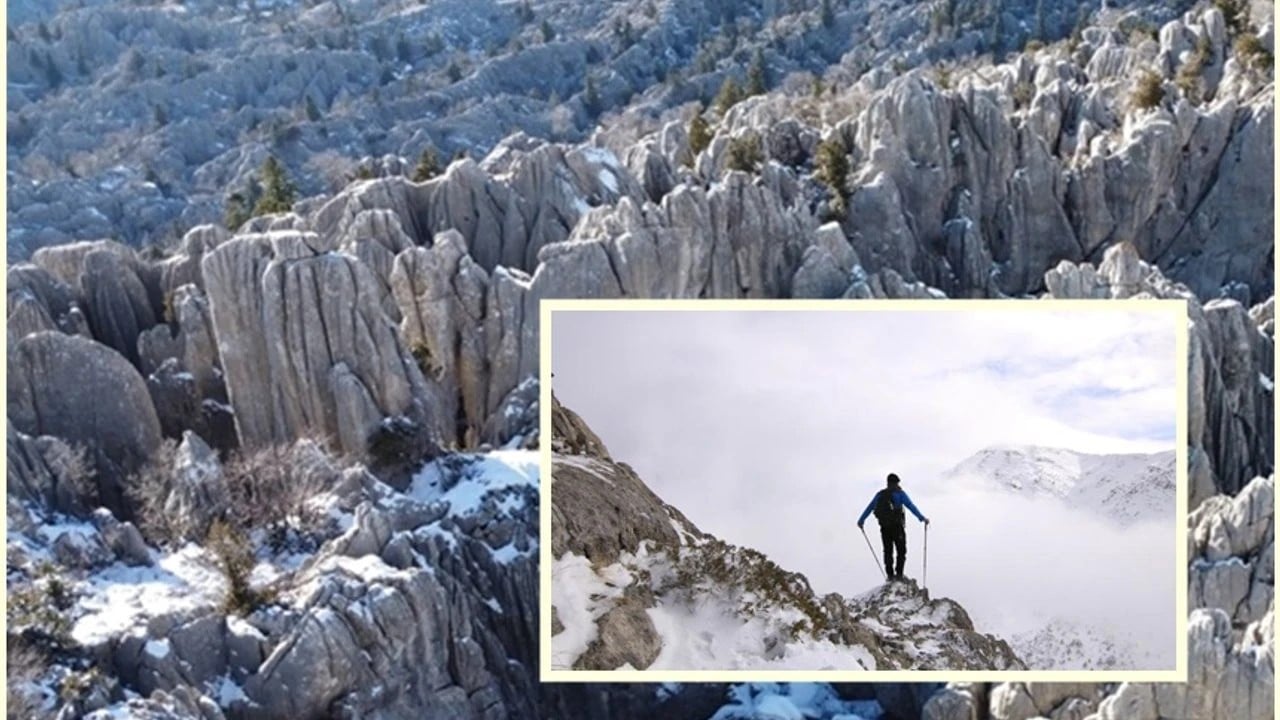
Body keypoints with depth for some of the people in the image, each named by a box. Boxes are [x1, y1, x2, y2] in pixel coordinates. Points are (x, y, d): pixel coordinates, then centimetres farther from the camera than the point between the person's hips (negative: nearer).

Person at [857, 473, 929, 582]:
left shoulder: (879, 494, 13)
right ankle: (899, 574, -6)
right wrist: (922, 518, -7)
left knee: (888, 551, 8)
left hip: (884, 527, 4)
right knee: (901, 551, 3)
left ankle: (890, 575, 4)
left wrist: (861, 520, 29)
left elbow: (869, 508, 18)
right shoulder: (899, 493, 0)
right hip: (897, 526, -4)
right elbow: (911, 506, -8)